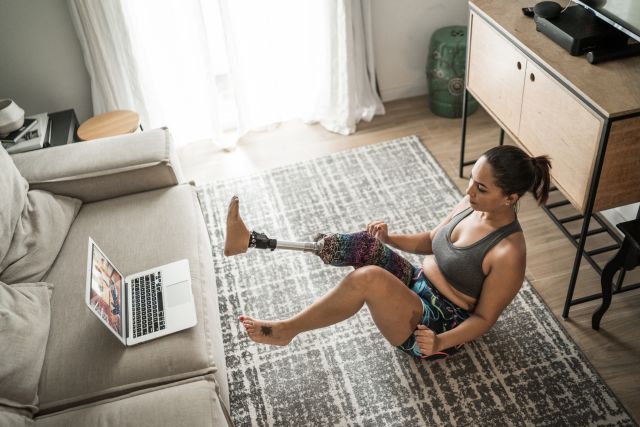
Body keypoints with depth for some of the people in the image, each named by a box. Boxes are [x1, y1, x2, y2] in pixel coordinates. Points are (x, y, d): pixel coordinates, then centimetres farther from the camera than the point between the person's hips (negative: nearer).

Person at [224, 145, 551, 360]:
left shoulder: (509, 253, -23)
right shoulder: (473, 204, -2)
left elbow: (484, 318, -16)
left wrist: (441, 342, -31)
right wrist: (390, 239, -4)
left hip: (438, 325, -7)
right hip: (416, 285, 7)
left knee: (369, 277, -34)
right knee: (367, 244, -21)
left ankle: (286, 329, -14)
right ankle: (251, 241, -22)